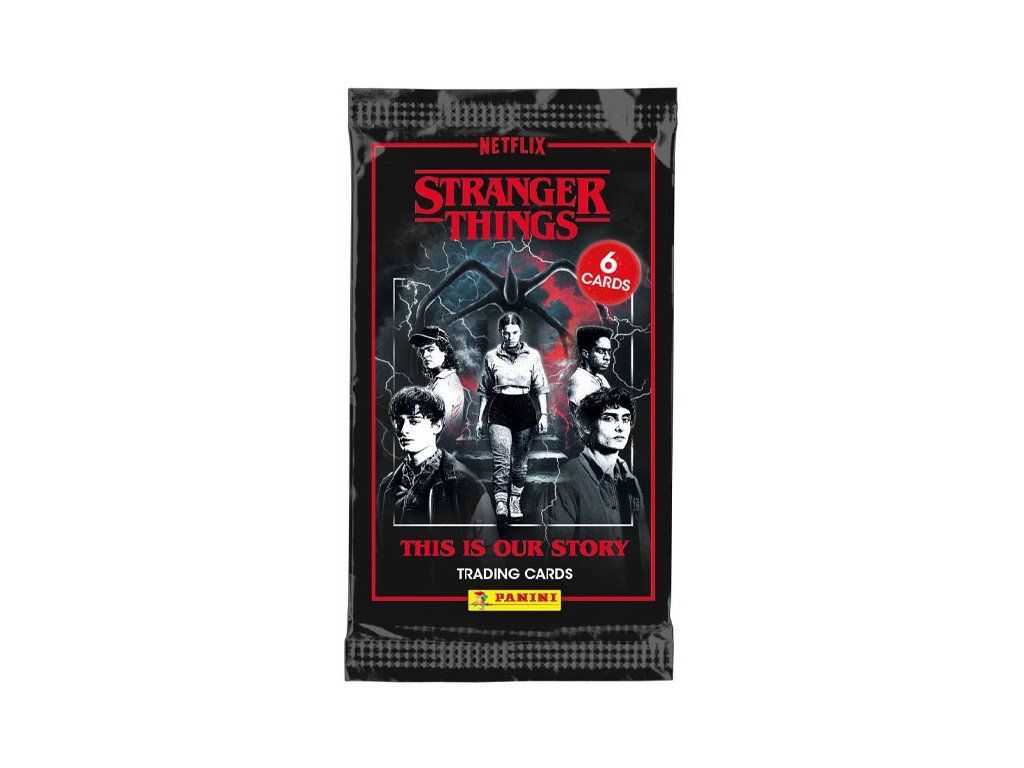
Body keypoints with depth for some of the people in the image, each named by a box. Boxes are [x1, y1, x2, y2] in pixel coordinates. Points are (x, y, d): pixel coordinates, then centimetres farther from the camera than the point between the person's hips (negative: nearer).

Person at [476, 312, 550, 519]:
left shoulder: (532, 355, 4)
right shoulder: (491, 357, 5)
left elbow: (541, 388, 6)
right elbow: (485, 391, 12)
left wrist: (544, 414, -2)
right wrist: (481, 418, 10)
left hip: (525, 409, 1)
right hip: (499, 410, -1)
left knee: (520, 462, 7)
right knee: (501, 461, -13)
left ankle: (515, 502, 20)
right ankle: (500, 504, -16)